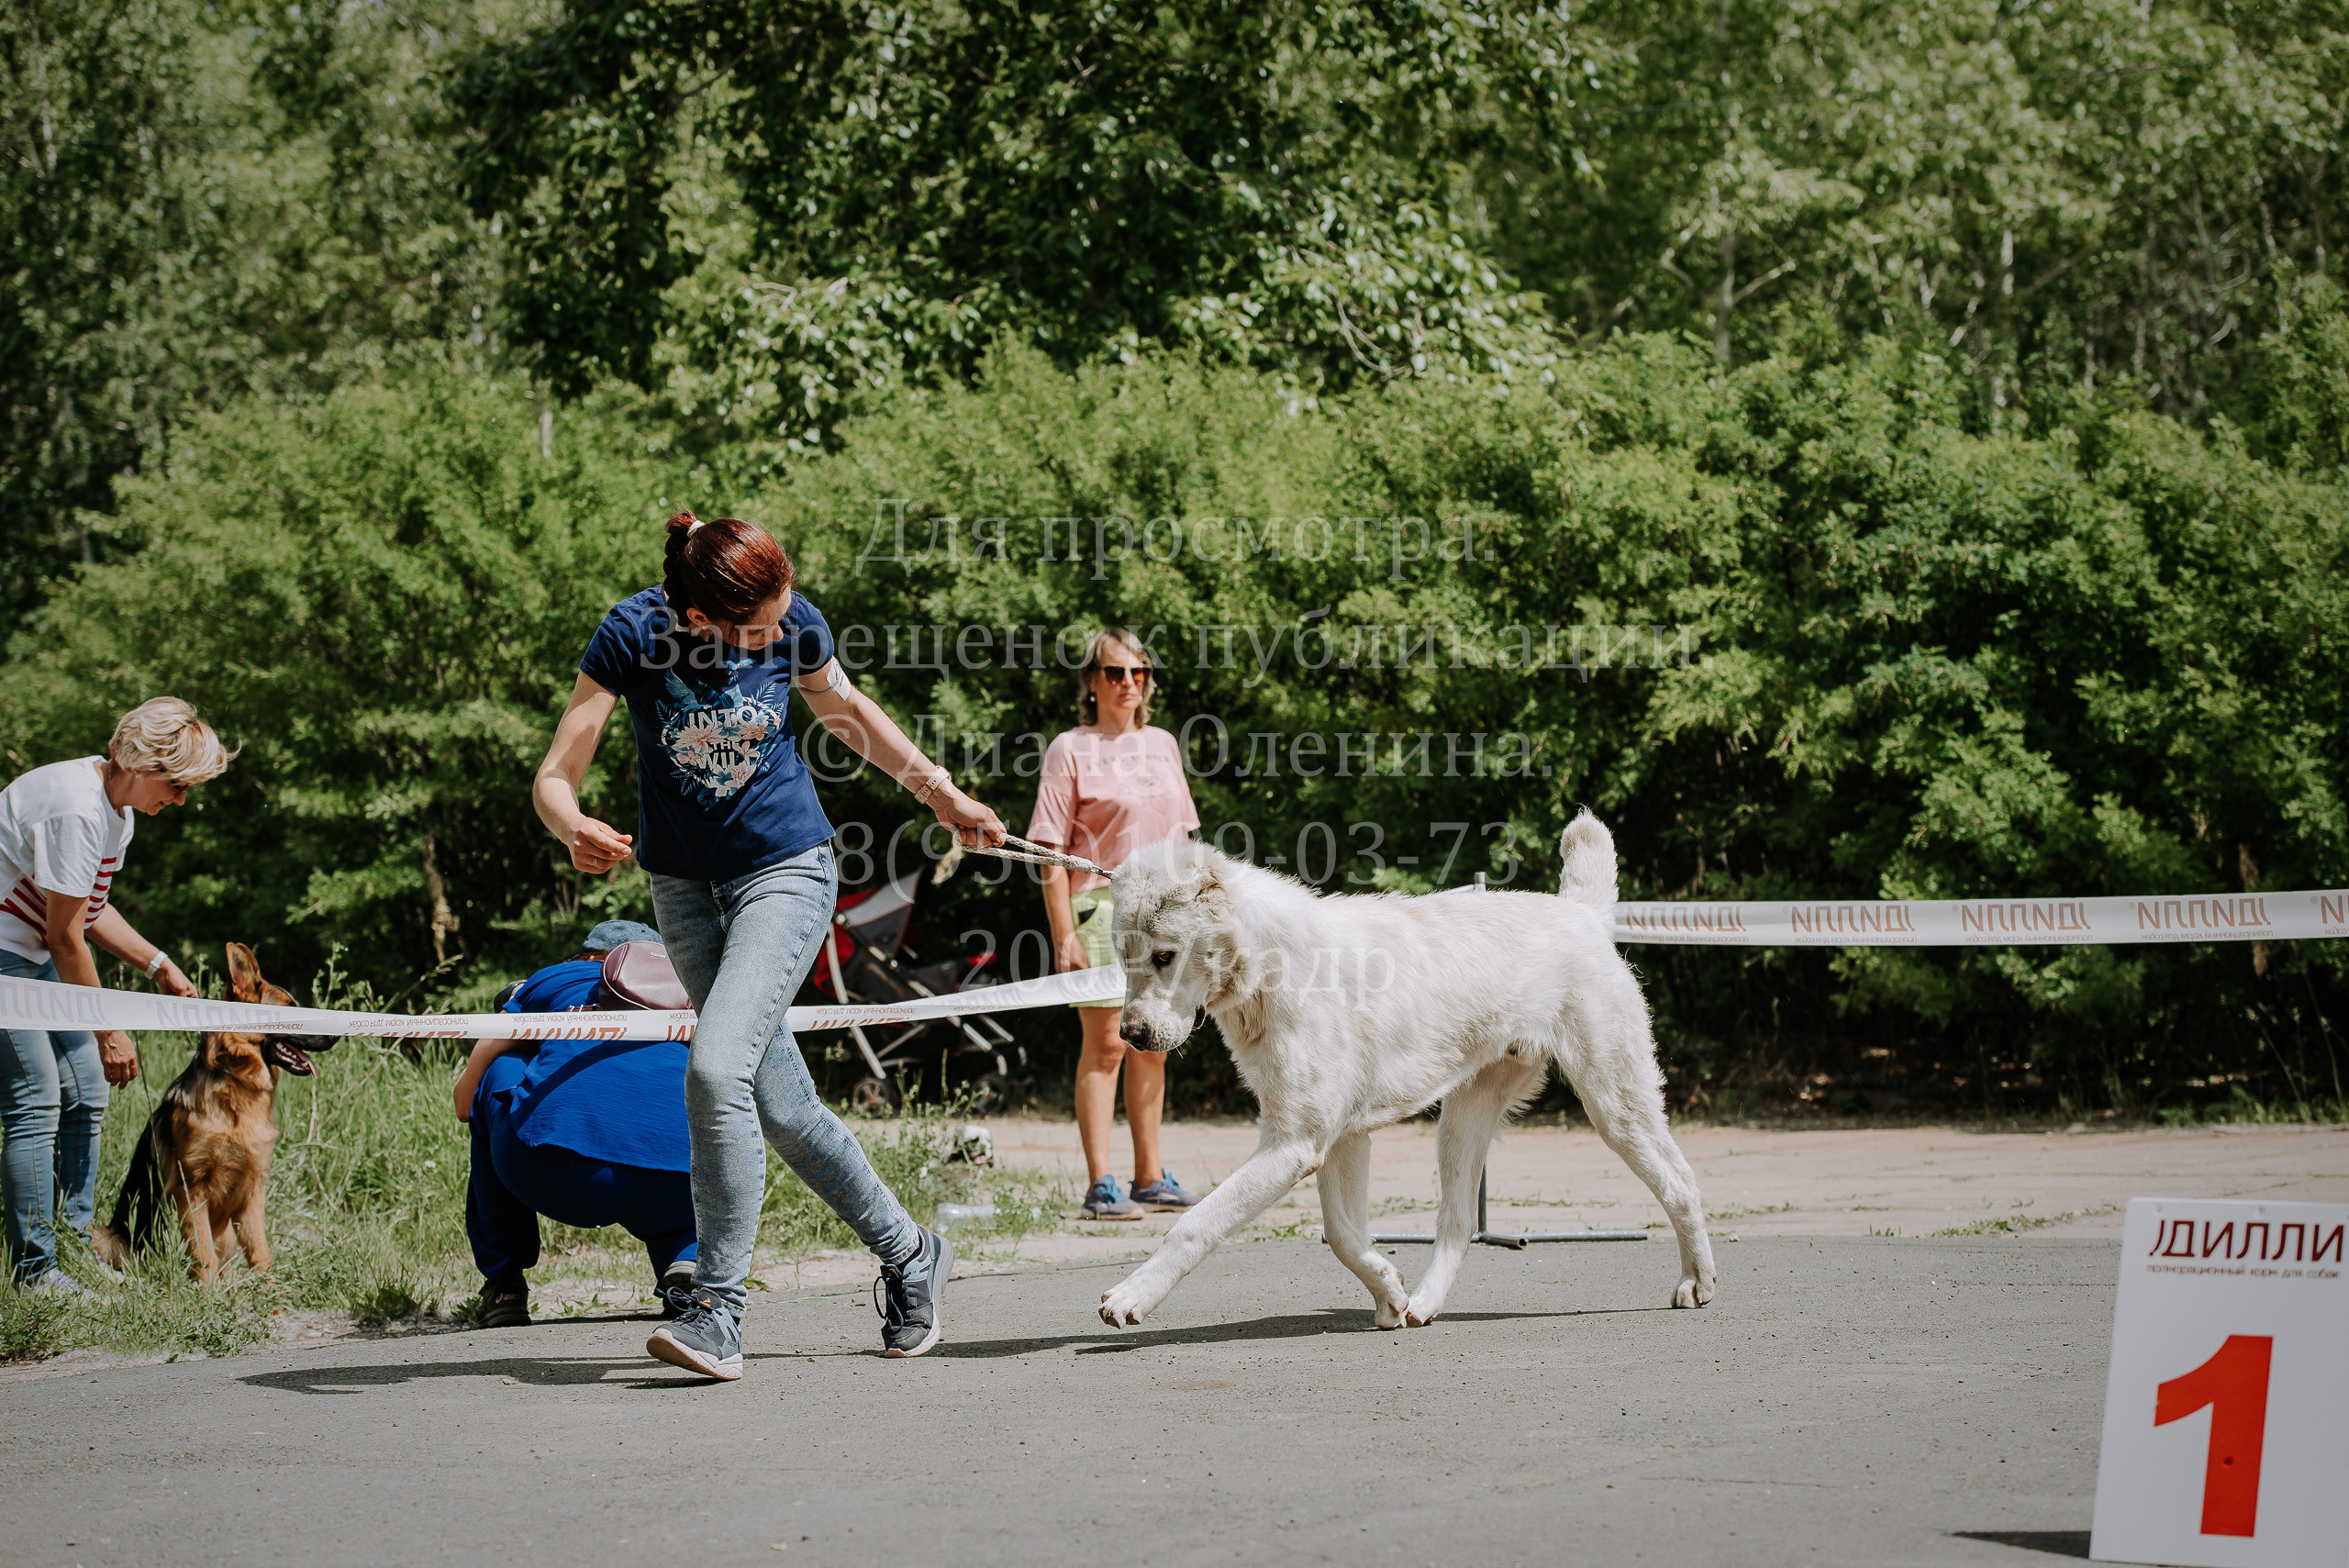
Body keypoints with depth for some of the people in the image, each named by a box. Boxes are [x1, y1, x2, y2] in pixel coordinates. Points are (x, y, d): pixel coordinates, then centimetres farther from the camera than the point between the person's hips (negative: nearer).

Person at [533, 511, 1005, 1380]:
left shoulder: (794, 623, -13)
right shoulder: (634, 635, -18)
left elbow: (845, 708, 9)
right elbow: (555, 777, -18)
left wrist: (941, 794, 17)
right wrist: (577, 832, -41)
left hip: (786, 869, -2)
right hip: (684, 885, 2)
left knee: (717, 1069, -22)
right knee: (783, 1109, 7)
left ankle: (718, 1313, -17)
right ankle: (910, 1257, 28)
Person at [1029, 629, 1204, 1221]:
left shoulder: (1162, 745, 14)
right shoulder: (1071, 749, -4)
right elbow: (1052, 853, -7)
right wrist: (1064, 934, -14)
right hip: (1099, 901, -6)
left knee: (1151, 1046, 10)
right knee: (1105, 1044, -7)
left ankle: (1150, 1177, 18)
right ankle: (1099, 1184, -6)